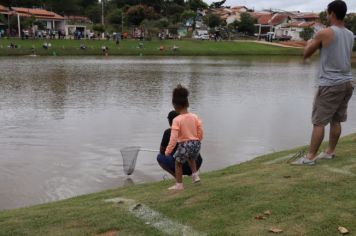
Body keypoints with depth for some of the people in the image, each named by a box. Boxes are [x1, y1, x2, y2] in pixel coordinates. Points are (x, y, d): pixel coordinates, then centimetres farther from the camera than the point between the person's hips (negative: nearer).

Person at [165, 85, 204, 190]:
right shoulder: (195, 117, -1)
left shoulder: (177, 120, -15)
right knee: (191, 159, 37)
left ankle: (179, 185, 24)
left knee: (178, 163, 18)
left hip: (184, 145, -5)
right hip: (196, 144, 5)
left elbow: (173, 137, -17)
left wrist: (168, 151, -11)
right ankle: (195, 175, 28)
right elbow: (200, 132, 4)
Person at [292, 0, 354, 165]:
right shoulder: (350, 35, 10)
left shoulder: (324, 33, -11)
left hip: (329, 84, -7)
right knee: (336, 120, 14)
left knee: (319, 122, -5)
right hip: (346, 83, 7)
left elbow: (306, 55, 0)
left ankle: (310, 157, -3)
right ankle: (330, 152, 23)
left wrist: (309, 43, 20)